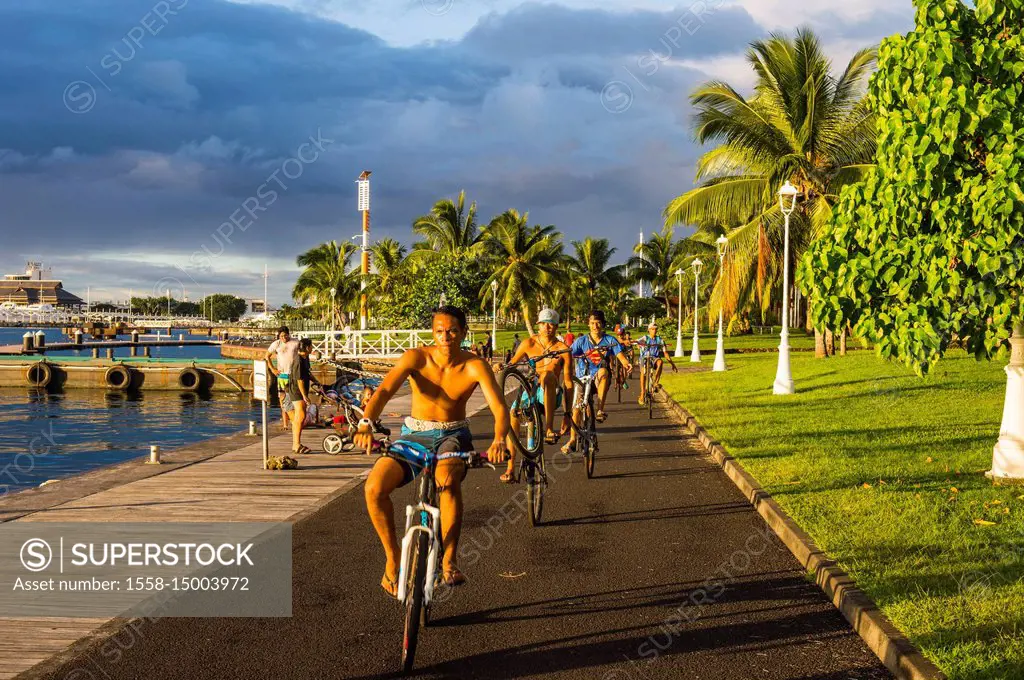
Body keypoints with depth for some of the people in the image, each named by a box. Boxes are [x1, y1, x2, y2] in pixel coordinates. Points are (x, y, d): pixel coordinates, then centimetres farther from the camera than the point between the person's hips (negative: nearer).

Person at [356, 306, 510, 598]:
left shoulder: (475, 366, -13)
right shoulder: (417, 358, -12)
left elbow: (499, 408, -24)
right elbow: (384, 390, -24)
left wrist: (499, 440, -45)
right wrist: (366, 423, -44)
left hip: (453, 436, -1)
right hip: (414, 436, 2)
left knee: (448, 477, -37)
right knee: (375, 487, -23)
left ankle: (449, 560, -23)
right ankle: (393, 558, -1)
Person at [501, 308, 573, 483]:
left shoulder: (562, 349, -4)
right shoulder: (530, 343, 2)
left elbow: (568, 382, -4)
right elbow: (513, 362, 5)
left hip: (551, 396, -4)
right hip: (531, 391, 4)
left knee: (547, 375, -33)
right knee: (513, 414, -19)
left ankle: (549, 428, -40)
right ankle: (510, 469, -9)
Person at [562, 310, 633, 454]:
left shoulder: (609, 340, 2)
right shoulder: (581, 341, 2)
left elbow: (620, 355, -10)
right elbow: (569, 355, -7)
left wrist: (627, 364, -33)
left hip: (600, 380, -1)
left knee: (603, 371, -36)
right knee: (577, 407, -11)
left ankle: (600, 410, -33)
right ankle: (572, 441, 0)